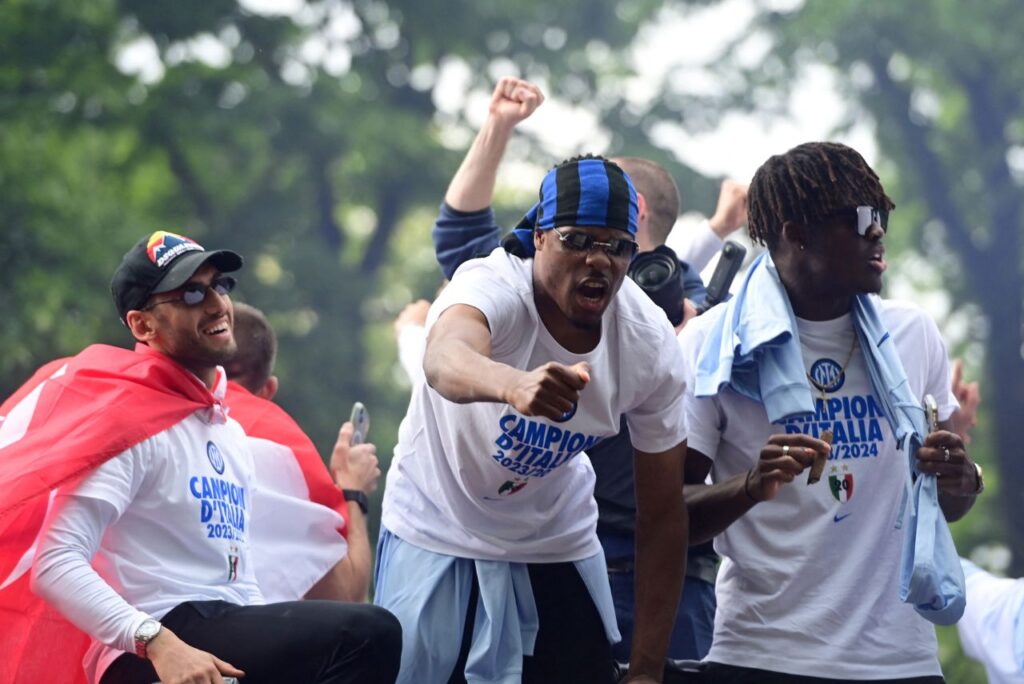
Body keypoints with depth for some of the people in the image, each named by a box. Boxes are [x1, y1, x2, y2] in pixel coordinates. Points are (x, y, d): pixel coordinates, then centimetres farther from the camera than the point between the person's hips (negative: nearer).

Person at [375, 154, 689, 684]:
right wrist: (512, 386, -77)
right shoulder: (492, 284, -28)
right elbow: (445, 360, -54)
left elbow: (662, 514, -10)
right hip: (437, 534, -3)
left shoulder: (650, 343, -17)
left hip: (557, 541, 3)